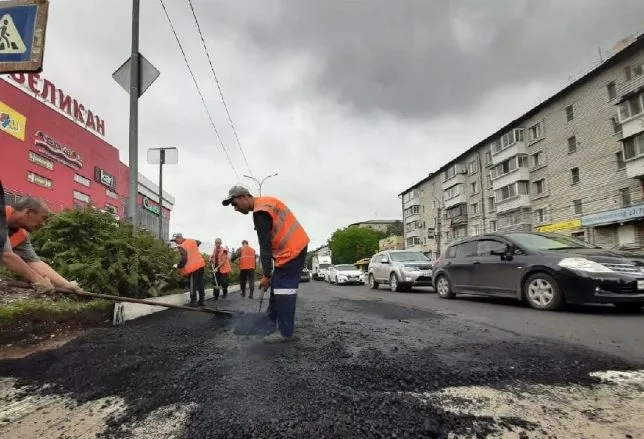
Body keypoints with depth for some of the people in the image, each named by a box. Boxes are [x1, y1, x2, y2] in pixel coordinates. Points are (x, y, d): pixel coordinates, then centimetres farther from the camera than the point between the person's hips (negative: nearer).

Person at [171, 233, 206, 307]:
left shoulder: (182, 247, -15)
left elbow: (184, 259, -21)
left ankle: (193, 302, 7)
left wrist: (178, 266, -7)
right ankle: (201, 300, 19)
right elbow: (199, 242, 31)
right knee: (201, 283, 13)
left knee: (193, 285, 3)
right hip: (200, 264, 7)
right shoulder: (192, 241, 8)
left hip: (193, 267, -7)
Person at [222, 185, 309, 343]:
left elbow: (265, 246, -19)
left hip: (292, 249, -10)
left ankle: (285, 332, 0)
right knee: (277, 285, 14)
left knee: (283, 288, -7)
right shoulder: (264, 203, 14)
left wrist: (266, 275, -15)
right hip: (295, 246, 10)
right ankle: (273, 323, 23)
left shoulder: (261, 212, -18)